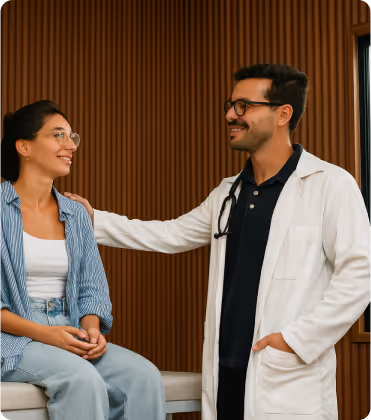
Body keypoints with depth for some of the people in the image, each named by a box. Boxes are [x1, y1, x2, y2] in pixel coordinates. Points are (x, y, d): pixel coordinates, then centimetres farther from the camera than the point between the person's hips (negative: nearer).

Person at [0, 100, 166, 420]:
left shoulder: (77, 215, 16)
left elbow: (92, 289, 13)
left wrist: (91, 329, -10)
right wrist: (43, 333, -19)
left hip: (70, 340, 5)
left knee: (144, 376, -21)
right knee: (82, 378, -34)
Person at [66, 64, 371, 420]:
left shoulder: (330, 185, -8)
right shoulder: (228, 193, 15)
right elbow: (172, 235, 23)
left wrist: (298, 338, -15)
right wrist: (95, 220, 17)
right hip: (225, 374, 6)